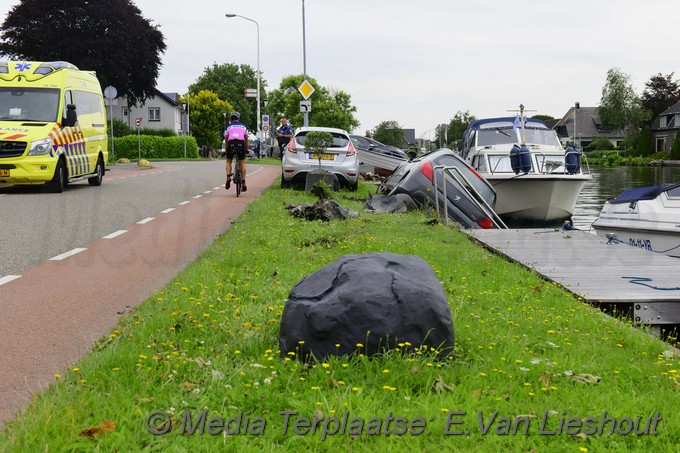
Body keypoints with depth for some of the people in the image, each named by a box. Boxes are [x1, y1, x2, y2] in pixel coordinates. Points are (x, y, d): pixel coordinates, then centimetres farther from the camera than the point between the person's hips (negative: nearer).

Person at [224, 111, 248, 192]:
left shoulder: (228, 127, 21)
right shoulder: (243, 126, 23)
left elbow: (226, 140, 20)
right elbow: (246, 139, 24)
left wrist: (226, 150, 29)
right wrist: (246, 149, 35)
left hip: (231, 143, 0)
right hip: (241, 143, 0)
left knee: (228, 161, 19)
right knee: (242, 163, 9)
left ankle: (228, 177, -4)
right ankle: (243, 183, 2)